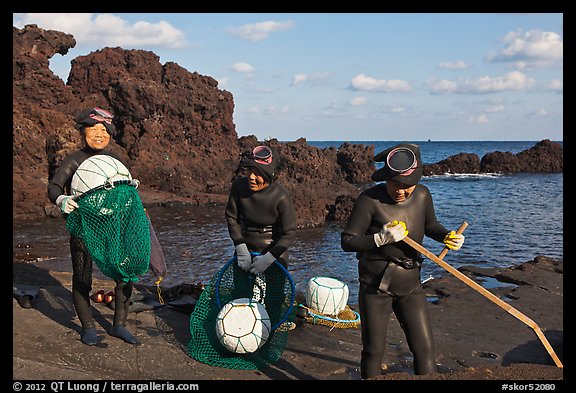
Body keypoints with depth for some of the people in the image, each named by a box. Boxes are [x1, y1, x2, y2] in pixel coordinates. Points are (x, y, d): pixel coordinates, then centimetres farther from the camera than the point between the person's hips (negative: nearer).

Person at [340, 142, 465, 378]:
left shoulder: (422, 195, -3)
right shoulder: (370, 199, -17)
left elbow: (430, 226, 17)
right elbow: (347, 241, -15)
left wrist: (448, 236, -4)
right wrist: (381, 238, -28)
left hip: (410, 286, 4)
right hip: (376, 286, -4)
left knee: (424, 348, 4)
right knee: (374, 351, 8)